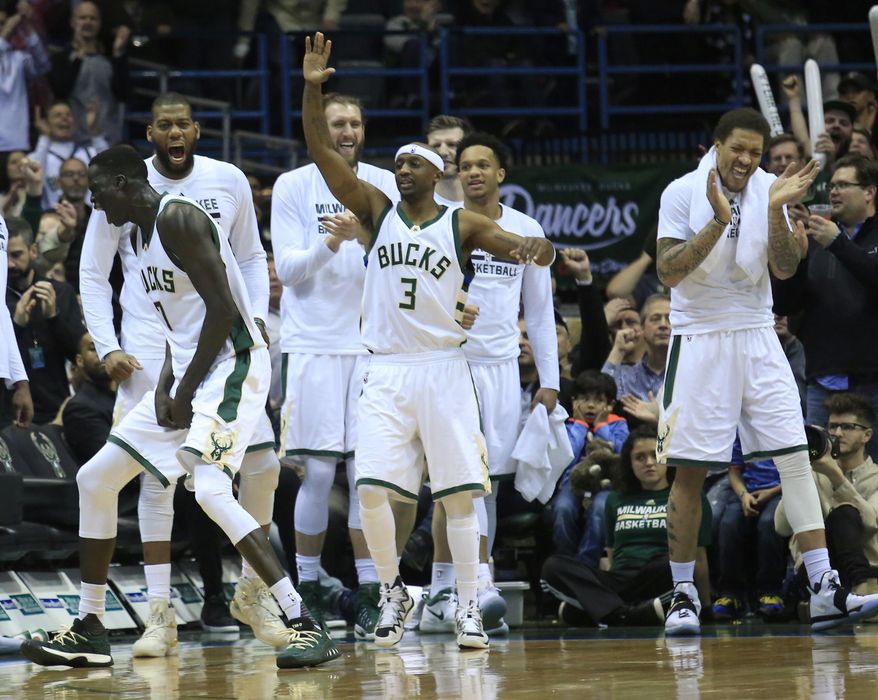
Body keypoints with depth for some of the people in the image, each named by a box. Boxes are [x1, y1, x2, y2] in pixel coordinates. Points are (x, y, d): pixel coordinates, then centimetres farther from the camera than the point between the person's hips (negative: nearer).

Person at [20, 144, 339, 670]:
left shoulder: (179, 218, -15)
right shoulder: (142, 233, 16)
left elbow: (223, 308, -20)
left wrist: (186, 389, -16)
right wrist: (165, 386, 3)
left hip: (230, 366, -11)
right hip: (187, 373, 11)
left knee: (211, 491, -27)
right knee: (95, 479, 10)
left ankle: (305, 626, -27)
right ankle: (89, 631, 17)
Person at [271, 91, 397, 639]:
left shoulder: (384, 184, 10)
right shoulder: (293, 187, 2)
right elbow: (288, 268, -5)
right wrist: (329, 244, -22)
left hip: (373, 342, 2)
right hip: (314, 342, -2)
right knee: (318, 470, -3)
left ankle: (370, 594, 2)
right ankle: (307, 589, 7)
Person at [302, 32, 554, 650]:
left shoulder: (463, 225, 4)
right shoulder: (376, 210, 9)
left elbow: (522, 247, -7)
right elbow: (323, 153, 1)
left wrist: (537, 248, -32)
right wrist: (312, 88, -11)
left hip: (444, 371, -1)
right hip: (386, 372, 1)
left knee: (460, 494, -3)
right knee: (372, 489, -10)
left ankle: (469, 609, 3)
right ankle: (393, 592, 10)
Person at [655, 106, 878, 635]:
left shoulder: (768, 191, 2)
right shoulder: (682, 193, -7)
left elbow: (785, 269, -4)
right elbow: (670, 272, -15)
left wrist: (776, 211, -19)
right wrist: (719, 219, -25)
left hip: (757, 339, 3)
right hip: (700, 340, -3)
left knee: (795, 457, -6)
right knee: (690, 472, -1)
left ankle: (825, 590, -9)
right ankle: (684, 593, 11)